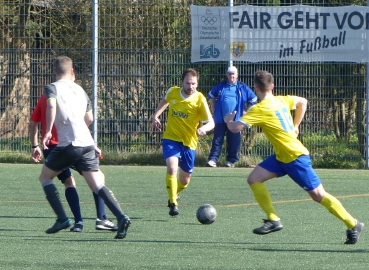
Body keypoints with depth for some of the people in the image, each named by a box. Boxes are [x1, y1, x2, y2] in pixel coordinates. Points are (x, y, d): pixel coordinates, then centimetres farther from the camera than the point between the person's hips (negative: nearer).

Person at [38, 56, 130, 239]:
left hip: (68, 145, -5)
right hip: (87, 143, 5)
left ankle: (62, 219, 5)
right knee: (97, 185, 0)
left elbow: (51, 105, -20)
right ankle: (121, 217, -21)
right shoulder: (80, 90, 20)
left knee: (45, 177, 16)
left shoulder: (52, 88, 3)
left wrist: (48, 131, -18)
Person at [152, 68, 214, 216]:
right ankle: (173, 204, -16)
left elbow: (211, 123, -16)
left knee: (185, 180, 14)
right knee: (172, 168, -27)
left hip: (189, 143, 0)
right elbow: (164, 101, 20)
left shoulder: (199, 99, -14)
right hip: (171, 138, 0)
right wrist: (155, 116, 7)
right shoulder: (172, 92, -6)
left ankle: (175, 194, 47)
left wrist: (203, 128, -38)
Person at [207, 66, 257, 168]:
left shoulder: (242, 88, 3)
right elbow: (211, 96, 24)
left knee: (234, 142, 2)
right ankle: (213, 160, -4)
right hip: (220, 119, 1)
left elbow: (253, 99, 13)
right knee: (217, 140, -2)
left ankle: (231, 160, 11)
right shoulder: (220, 87, 8)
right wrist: (213, 109, 16)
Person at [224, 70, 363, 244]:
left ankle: (353, 225, 8)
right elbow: (302, 101, 23)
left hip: (295, 157, -9)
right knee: (254, 179, 0)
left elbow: (235, 127, -24)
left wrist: (228, 120, -1)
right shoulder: (281, 100, 5)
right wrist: (295, 126, 24)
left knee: (318, 195, -2)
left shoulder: (260, 110, -20)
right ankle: (273, 220, 2)